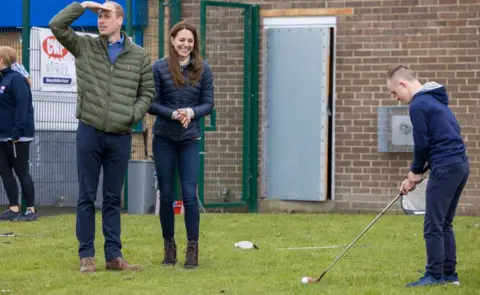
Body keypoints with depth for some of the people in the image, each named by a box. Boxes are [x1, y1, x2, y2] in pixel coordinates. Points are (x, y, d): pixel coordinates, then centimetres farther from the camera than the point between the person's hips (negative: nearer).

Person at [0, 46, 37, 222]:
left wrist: (16, 132, -25)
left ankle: (31, 210, 4)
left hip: (17, 137, -9)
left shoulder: (16, 79, -14)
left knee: (22, 172, -3)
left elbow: (22, 106, -21)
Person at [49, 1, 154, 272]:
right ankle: (87, 256, 7)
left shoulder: (139, 56, 5)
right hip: (89, 132, -1)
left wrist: (132, 116, -6)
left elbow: (147, 93, 9)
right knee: (87, 197, 2)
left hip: (120, 137, 1)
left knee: (113, 199, 8)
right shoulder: (85, 47, 4)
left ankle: (114, 255, 12)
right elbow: (56, 25, -4)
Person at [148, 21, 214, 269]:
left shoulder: (203, 69, 0)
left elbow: (208, 104, 1)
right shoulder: (159, 68, -4)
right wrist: (173, 114, -19)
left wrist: (191, 112, -18)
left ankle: (192, 249, -2)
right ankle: (169, 246, 17)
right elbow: (151, 103, -4)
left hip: (190, 139, 0)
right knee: (166, 194, 5)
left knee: (190, 194, -7)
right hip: (163, 139, 0)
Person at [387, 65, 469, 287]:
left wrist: (415, 173, 6)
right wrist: (416, 174, 16)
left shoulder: (418, 105, -11)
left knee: (433, 225, -4)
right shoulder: (435, 99, 19)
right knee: (444, 224, 15)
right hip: (461, 164, 10)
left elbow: (422, 144, -11)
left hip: (445, 168, -10)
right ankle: (449, 274, 16)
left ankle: (435, 276, -1)